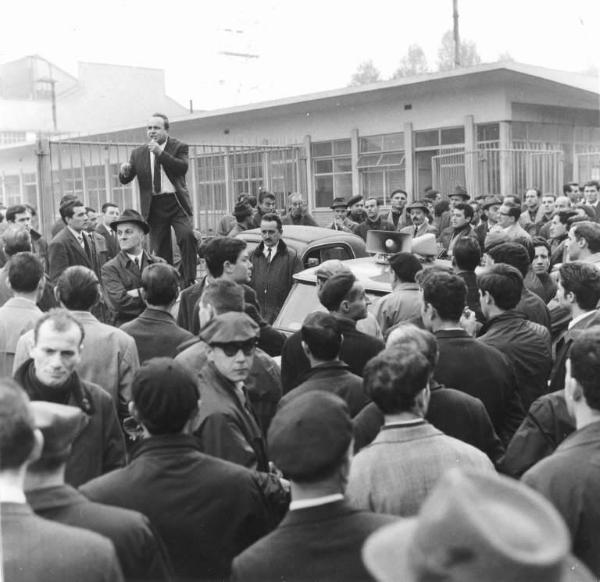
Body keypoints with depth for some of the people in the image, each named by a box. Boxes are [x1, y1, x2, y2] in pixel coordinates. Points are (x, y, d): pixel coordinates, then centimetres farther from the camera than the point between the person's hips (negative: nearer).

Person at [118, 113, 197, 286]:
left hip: (176, 202, -3)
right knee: (160, 250, 5)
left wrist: (160, 152, -21)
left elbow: (183, 168, -15)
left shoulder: (179, 147, 3)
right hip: (153, 206, 3)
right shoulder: (138, 153, 10)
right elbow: (124, 180, 8)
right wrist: (124, 172, -15)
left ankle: (189, 282, -14)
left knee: (187, 236, -23)